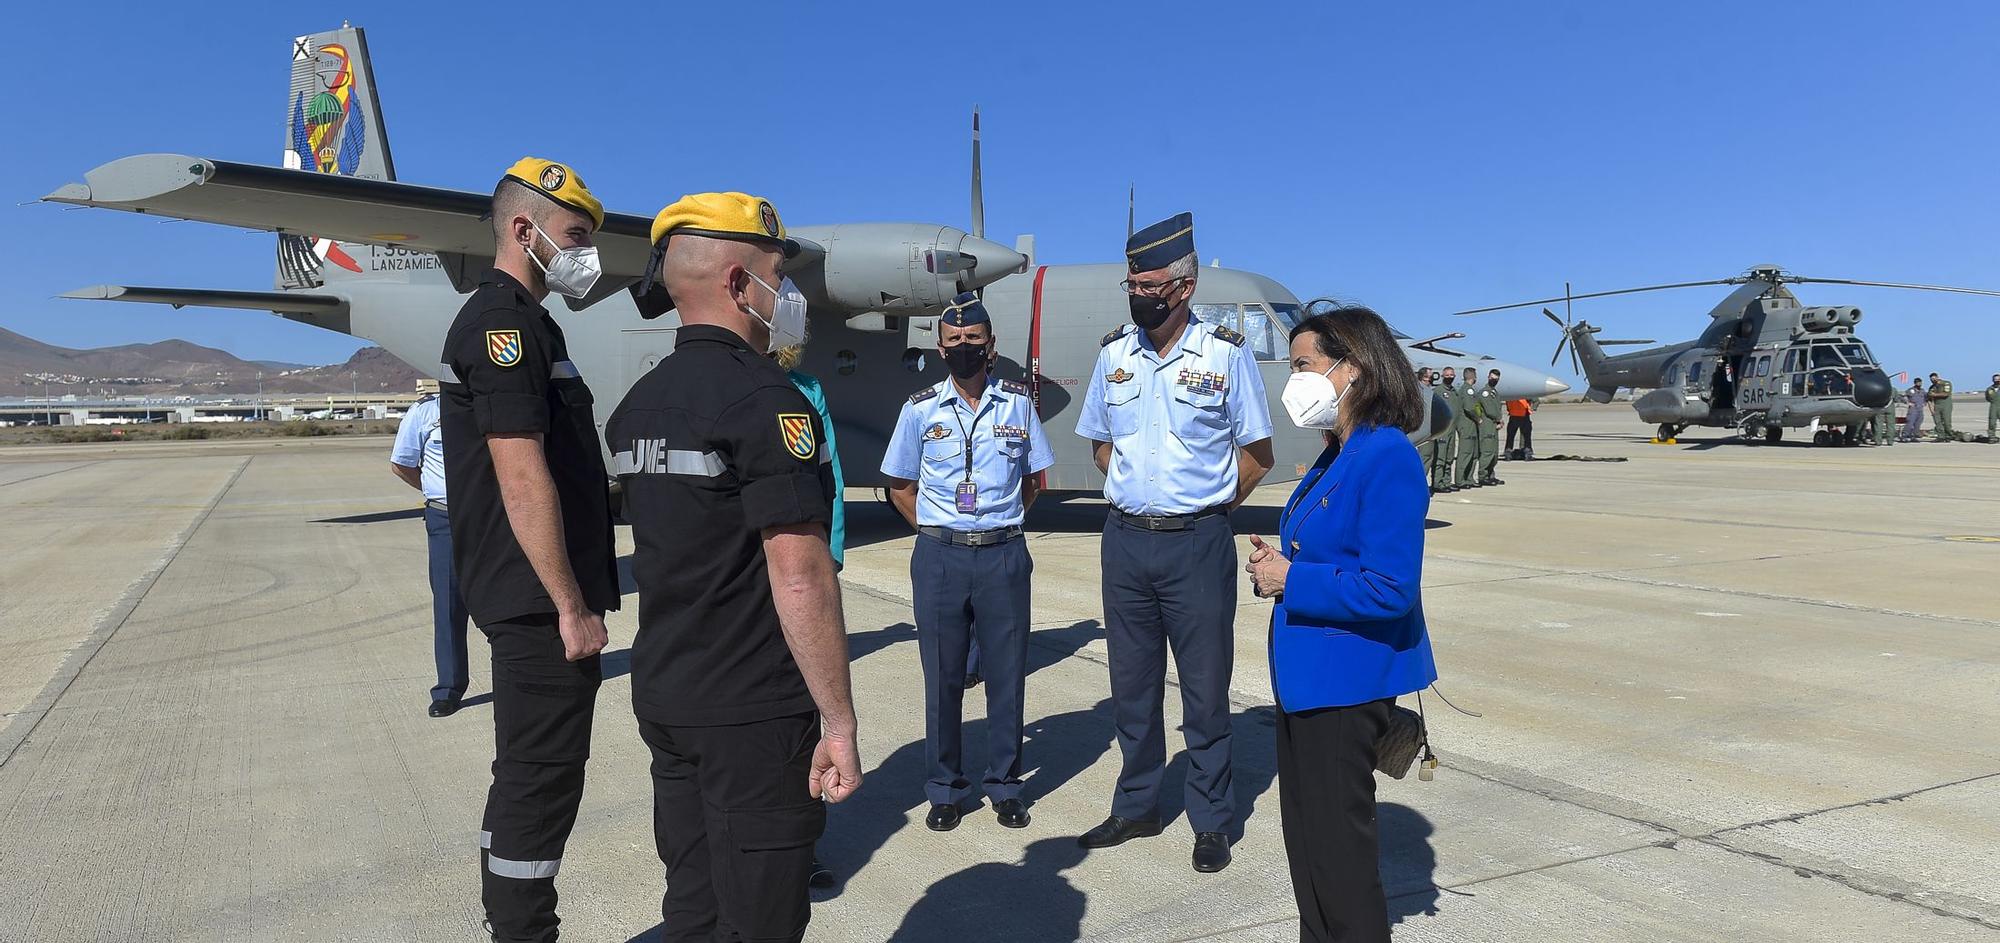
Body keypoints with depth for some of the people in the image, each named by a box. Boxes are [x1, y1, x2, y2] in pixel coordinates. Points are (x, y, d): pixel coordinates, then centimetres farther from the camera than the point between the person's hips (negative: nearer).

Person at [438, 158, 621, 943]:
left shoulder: (518, 321, 18)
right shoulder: (503, 321, -13)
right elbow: (522, 476, -22)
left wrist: (578, 596, 20)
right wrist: (572, 606, -20)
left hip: (533, 603, 10)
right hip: (540, 604, -10)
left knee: (527, 775, 17)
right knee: (542, 780, -2)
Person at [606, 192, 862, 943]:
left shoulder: (639, 405, 9)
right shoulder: (766, 400, -18)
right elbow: (799, 579, -23)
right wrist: (839, 722, -18)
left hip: (663, 697, 8)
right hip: (754, 712, -8)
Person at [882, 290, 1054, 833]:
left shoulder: (1017, 403, 5)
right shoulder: (921, 409, 3)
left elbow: (1032, 478, 14)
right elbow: (901, 487, 10)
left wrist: (1001, 524, 7)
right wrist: (938, 532, 2)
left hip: (1004, 555, 1)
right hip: (939, 558, 0)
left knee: (1007, 674, 6)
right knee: (943, 677, 6)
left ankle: (1004, 785, 22)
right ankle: (945, 789, 21)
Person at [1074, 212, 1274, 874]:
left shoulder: (1225, 353, -5)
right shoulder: (1114, 353, 6)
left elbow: (1257, 452, 2)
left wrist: (1208, 506, -1)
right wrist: (1132, 493, 7)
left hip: (1198, 545, -4)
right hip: (1124, 540, 4)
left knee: (1205, 690, 5)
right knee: (1132, 688, 13)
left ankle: (1212, 823, 20)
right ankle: (1136, 807, 29)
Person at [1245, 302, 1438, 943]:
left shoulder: (1388, 458, -20)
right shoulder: (1337, 456, 10)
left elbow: (1390, 590, -26)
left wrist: (1289, 580, -18)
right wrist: (1277, 564, -1)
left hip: (1345, 682, -10)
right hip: (1308, 675, 10)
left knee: (1337, 848, 6)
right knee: (1306, 837, 21)